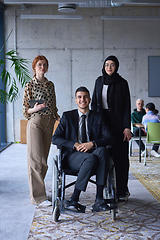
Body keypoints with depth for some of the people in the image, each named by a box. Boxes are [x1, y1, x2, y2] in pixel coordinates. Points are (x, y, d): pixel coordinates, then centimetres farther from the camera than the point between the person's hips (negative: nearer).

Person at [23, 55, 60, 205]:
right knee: (36, 159, -7)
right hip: (35, 122, -6)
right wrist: (35, 109, -21)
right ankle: (38, 197, -2)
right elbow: (25, 110, -3)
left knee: (43, 158, 9)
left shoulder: (50, 85, 12)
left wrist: (59, 118, 6)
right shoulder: (30, 85, -3)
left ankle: (36, 191, 21)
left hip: (49, 123, 6)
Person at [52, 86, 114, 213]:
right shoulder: (67, 116, 11)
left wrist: (93, 144, -17)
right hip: (73, 155, -2)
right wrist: (75, 145, -13)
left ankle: (99, 200, -34)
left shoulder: (97, 117, 13)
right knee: (91, 158, -35)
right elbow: (55, 138, 2)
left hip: (93, 153, 2)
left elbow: (110, 138, 2)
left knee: (102, 150, -33)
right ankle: (74, 200, -26)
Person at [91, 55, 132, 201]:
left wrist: (127, 127, -11)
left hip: (117, 121, -3)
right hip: (101, 120, 3)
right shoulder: (99, 81, 11)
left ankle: (122, 191, 9)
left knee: (119, 155, -1)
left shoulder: (122, 83, 0)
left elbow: (127, 106, -4)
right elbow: (94, 102, 14)